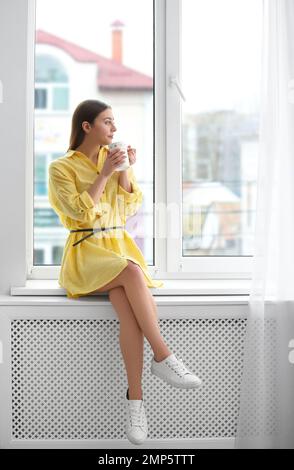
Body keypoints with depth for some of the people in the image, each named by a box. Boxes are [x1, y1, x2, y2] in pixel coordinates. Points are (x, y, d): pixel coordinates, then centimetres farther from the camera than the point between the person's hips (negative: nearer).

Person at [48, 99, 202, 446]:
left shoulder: (114, 160, 14)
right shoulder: (61, 168, 0)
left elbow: (129, 208, 8)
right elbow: (81, 211, -12)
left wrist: (125, 171, -4)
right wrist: (104, 174, -14)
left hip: (119, 246, 4)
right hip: (86, 253, -3)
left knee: (127, 307, -29)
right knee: (132, 273, -36)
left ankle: (134, 398, -30)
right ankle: (163, 358, -29)